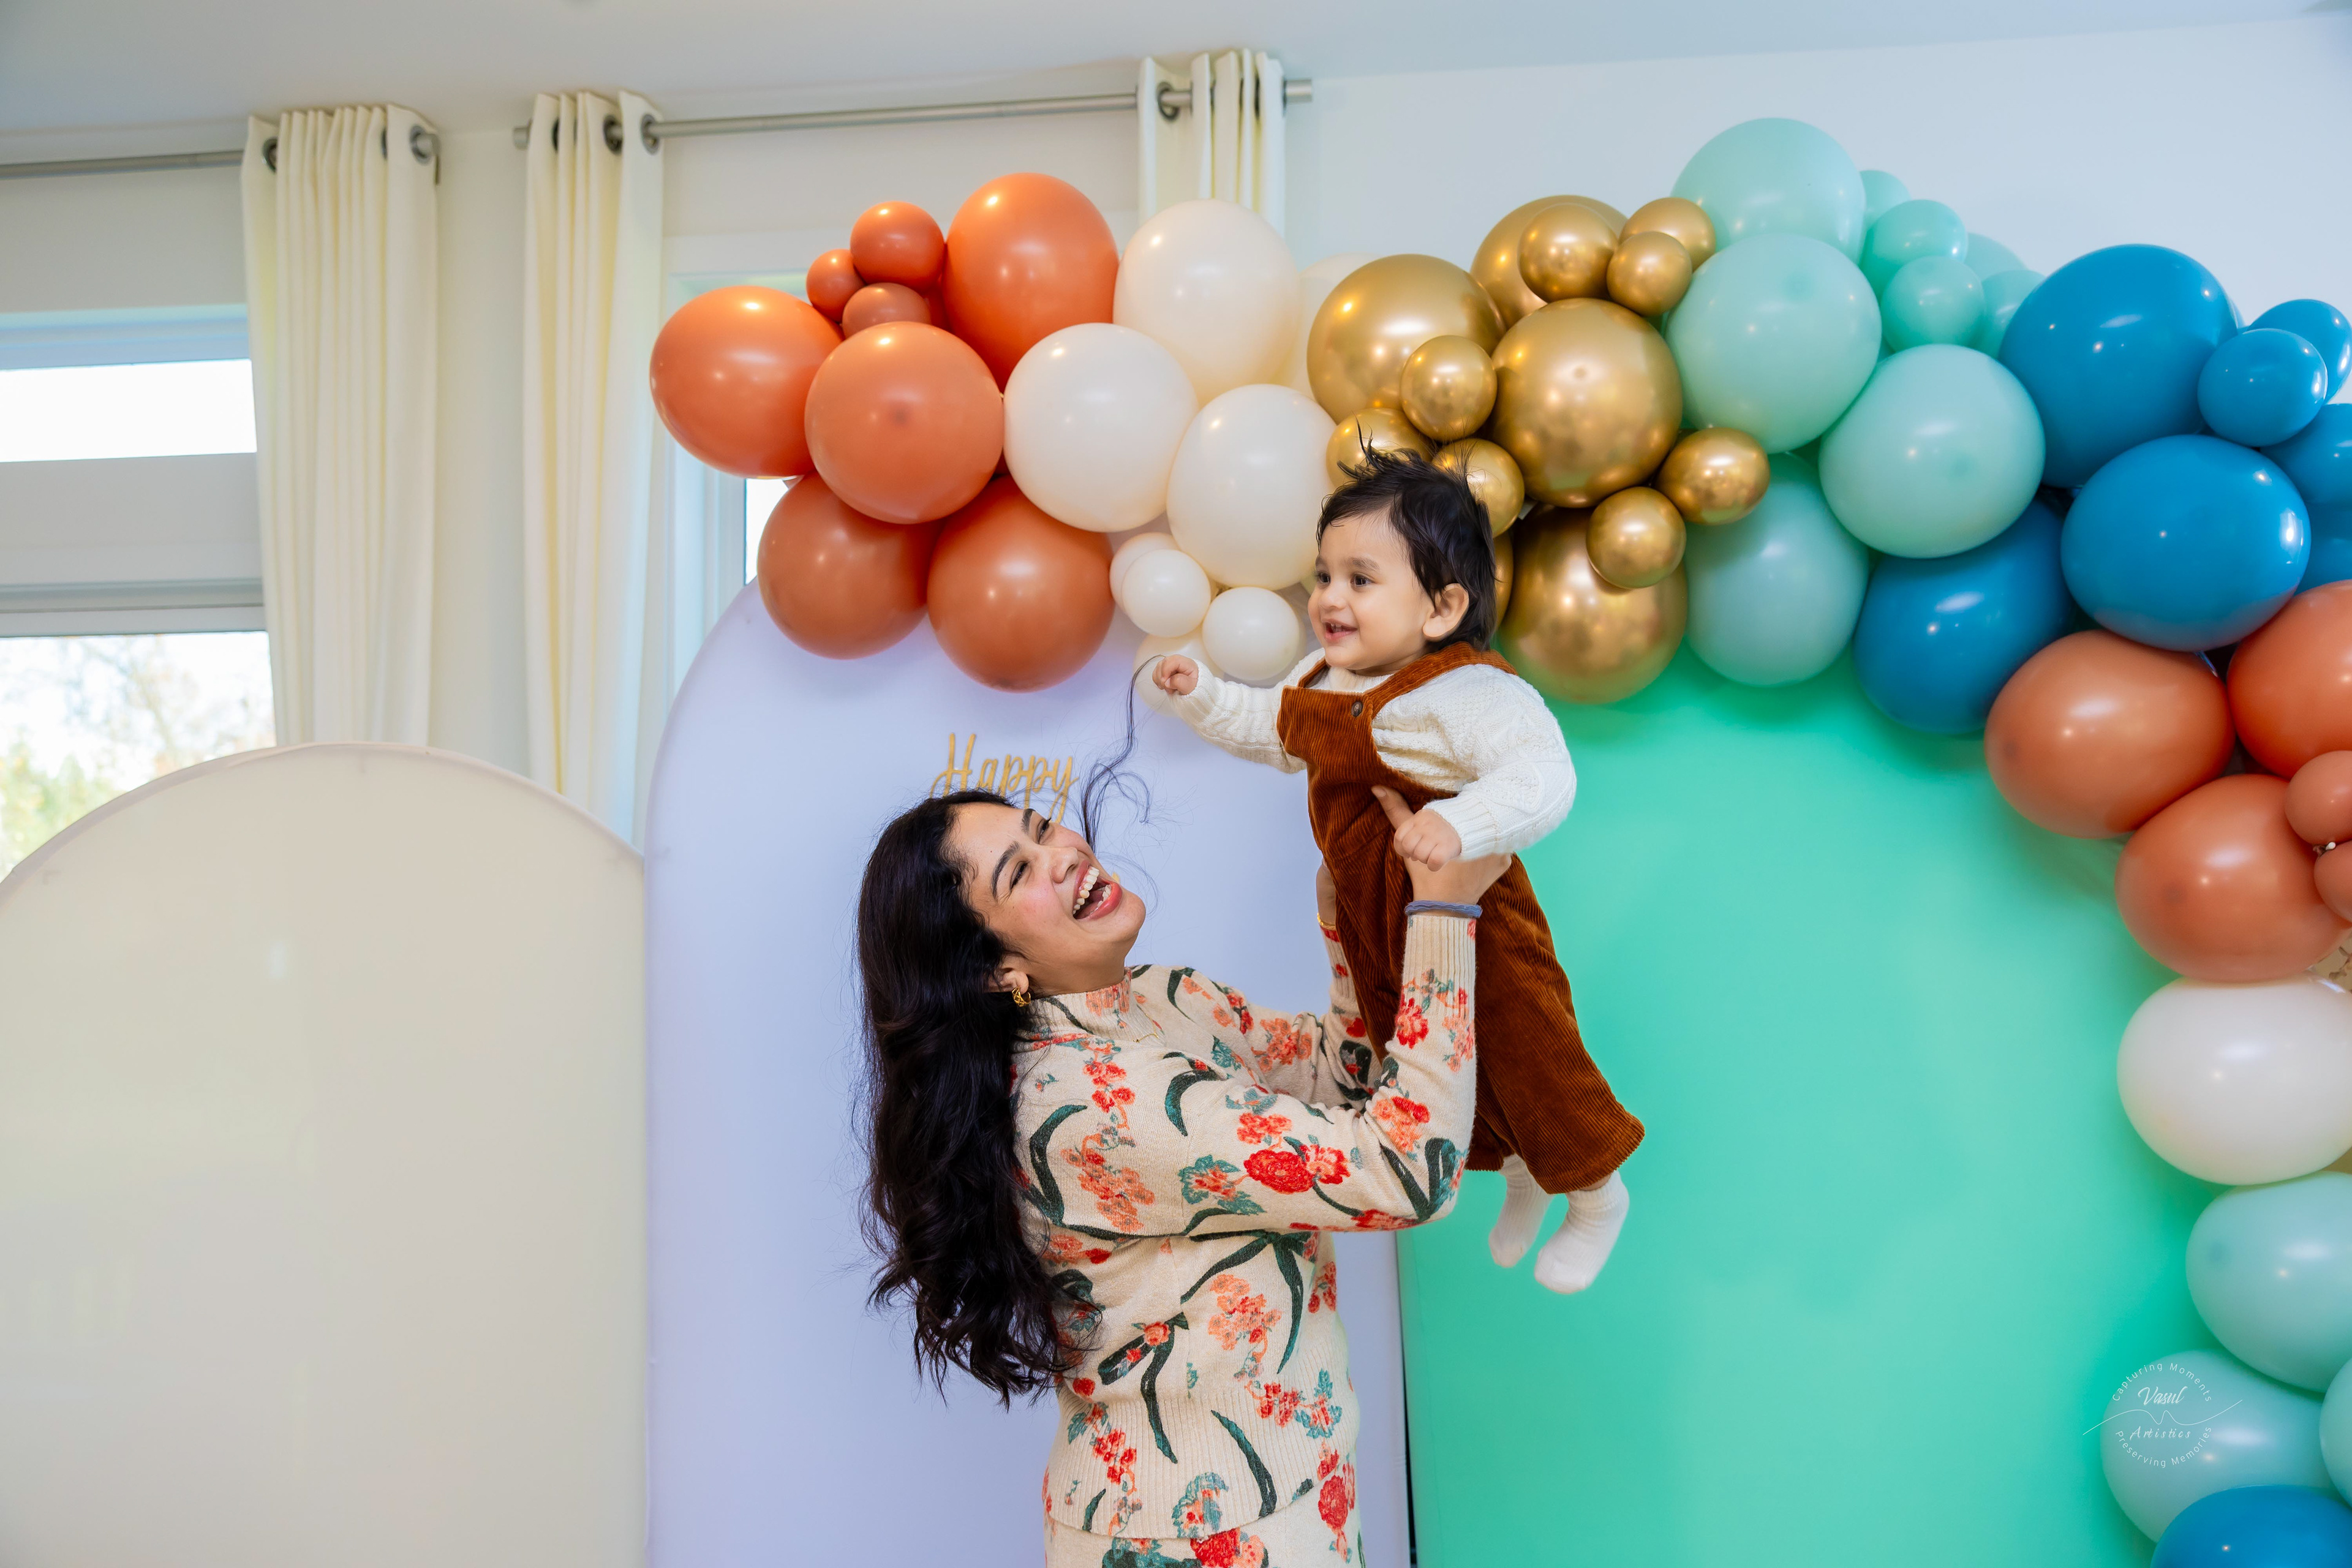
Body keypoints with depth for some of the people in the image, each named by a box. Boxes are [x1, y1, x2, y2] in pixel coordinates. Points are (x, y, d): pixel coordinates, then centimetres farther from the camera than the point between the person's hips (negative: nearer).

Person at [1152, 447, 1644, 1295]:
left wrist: (1460, 823, -57)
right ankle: (1519, 1173, 52)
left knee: (1528, 1060, 7)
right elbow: (1272, 729, 20)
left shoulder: (1471, 693, -29)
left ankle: (1598, 1196, 36)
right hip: (1376, 928, 8)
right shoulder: (1323, 678, 0)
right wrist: (1202, 694, 7)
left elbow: (1543, 778, -42)